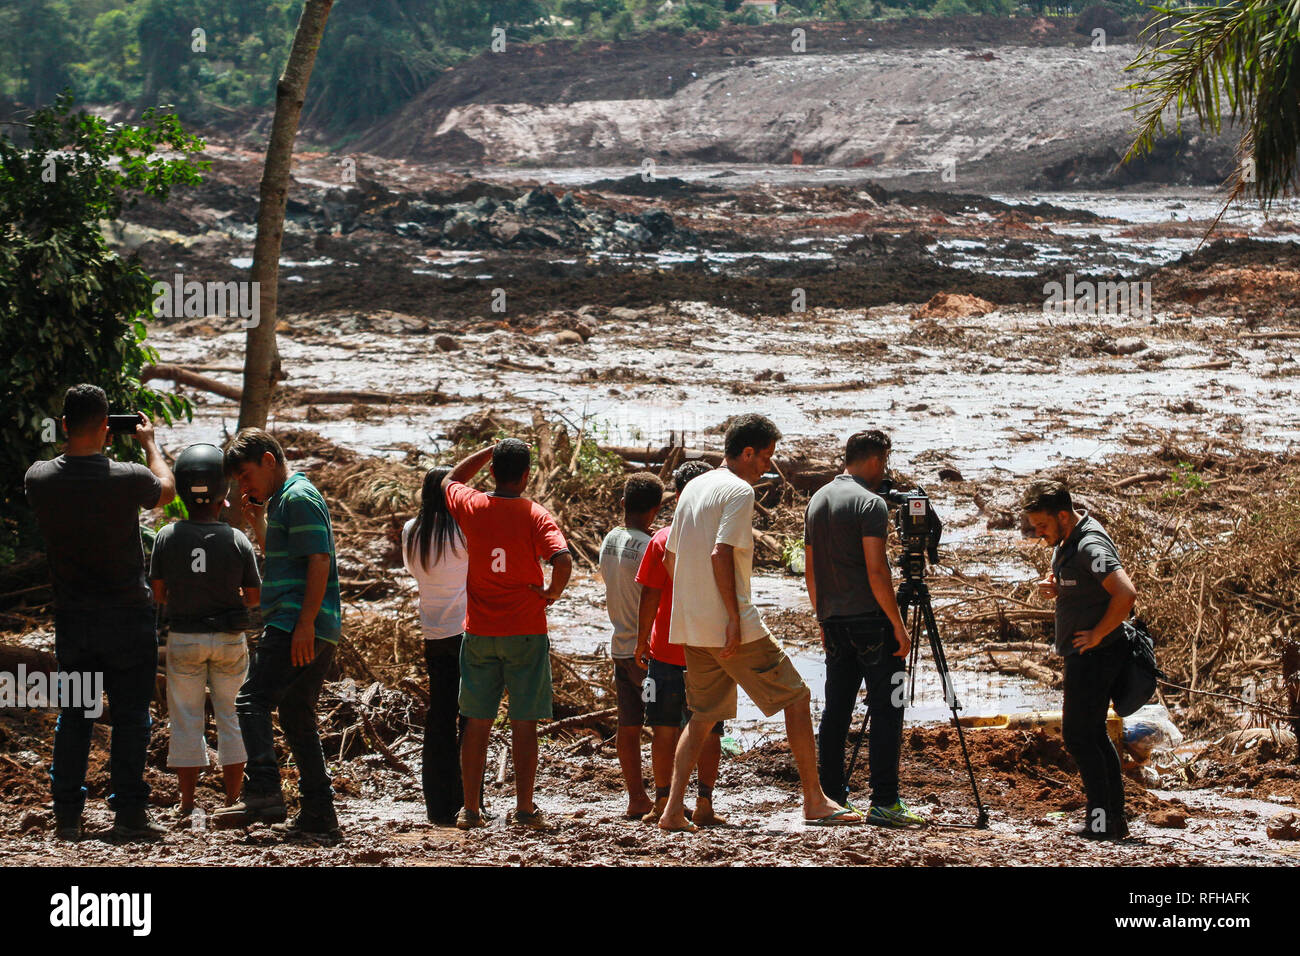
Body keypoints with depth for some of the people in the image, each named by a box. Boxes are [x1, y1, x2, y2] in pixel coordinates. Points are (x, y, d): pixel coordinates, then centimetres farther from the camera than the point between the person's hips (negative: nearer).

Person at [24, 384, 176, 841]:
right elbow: (166, 488, 7)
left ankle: (67, 815, 10)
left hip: (72, 615, 3)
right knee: (130, 716, 4)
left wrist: (75, 441, 19)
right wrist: (149, 442, 21)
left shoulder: (39, 478, -8)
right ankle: (128, 812, 2)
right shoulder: (128, 478, -16)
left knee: (73, 715, 11)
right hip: (127, 615, -3)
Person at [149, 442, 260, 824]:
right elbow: (254, 596, -1)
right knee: (231, 717, 10)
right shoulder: (238, 540, -10)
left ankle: (187, 804, 8)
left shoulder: (167, 537, -9)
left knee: (186, 719, 8)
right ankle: (232, 801, 12)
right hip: (229, 638, 0)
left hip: (184, 638, 0)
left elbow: (158, 593, -1)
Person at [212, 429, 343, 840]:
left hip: (296, 625, -11)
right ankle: (318, 814, 10)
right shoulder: (282, 500, 23)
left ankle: (263, 792, -24)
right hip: (314, 632, 11)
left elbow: (319, 561, -17)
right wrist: (257, 520, 22)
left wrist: (305, 624, -22)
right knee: (297, 717, 11)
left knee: (252, 701, -14)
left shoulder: (299, 497, -8)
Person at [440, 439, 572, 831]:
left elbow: (451, 480, 23)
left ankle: (470, 808, 10)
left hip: (479, 633, 3)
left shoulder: (472, 507, -1)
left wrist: (491, 450, 20)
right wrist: (552, 593, -6)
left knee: (477, 722, 9)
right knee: (524, 724, 3)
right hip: (525, 633, -3)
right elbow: (563, 560, -24)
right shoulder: (535, 515, -9)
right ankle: (525, 809, 4)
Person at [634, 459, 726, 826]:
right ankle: (704, 806, 2)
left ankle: (664, 803, 6)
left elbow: (650, 596, -6)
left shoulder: (663, 540, -5)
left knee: (665, 730, 6)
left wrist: (641, 643, 3)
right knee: (709, 731, 6)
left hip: (667, 651, -1)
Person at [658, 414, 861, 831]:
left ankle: (674, 809, 3)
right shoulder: (739, 490, -11)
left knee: (702, 716, 14)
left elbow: (669, 558, 19)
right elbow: (720, 554, -22)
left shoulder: (693, 488, 16)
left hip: (692, 626, 8)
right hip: (731, 625, -8)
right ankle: (814, 800, 2)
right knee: (796, 699, 1)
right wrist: (734, 618, -20)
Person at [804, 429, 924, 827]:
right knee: (886, 709, -6)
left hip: (833, 619, 8)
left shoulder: (817, 501, 14)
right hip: (869, 617, -8)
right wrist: (898, 626, -12)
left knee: (836, 710, 10)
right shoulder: (870, 503, -11)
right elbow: (876, 571, -17)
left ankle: (831, 798, 11)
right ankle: (884, 802, -10)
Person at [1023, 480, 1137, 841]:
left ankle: (1101, 819, -6)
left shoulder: (1091, 546, -21)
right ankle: (1116, 819, 16)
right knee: (1094, 733, 13)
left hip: (1095, 653, -11)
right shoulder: (1065, 541, 11)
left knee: (1077, 734, -8)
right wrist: (1053, 587, 5)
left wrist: (1097, 635, -23)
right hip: (1083, 654, 11)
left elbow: (1125, 594, -33)